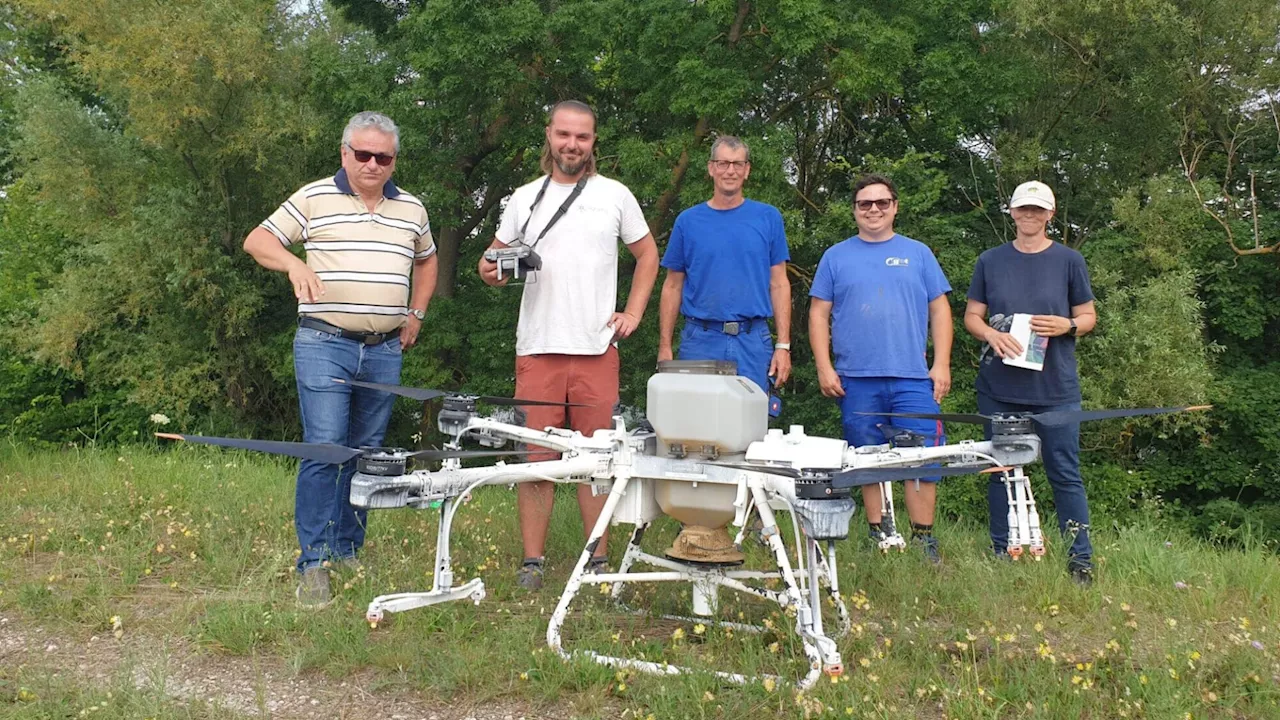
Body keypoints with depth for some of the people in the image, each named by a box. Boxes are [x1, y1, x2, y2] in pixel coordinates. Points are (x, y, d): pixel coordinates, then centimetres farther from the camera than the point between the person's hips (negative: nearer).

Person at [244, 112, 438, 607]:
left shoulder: (411, 209, 13)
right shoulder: (314, 198, 2)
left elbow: (426, 260, 29)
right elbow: (258, 240, 4)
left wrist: (416, 314, 19)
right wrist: (293, 263, -16)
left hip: (385, 350, 4)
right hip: (324, 345, -4)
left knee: (367, 453, 9)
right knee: (325, 448, -12)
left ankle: (348, 551, 22)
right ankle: (313, 564, -4)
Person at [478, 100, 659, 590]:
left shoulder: (614, 195, 9)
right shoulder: (525, 198, 12)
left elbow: (647, 254, 18)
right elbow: (495, 257, 19)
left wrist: (632, 313, 7)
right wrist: (491, 271, -5)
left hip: (596, 347, -1)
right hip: (537, 348, 1)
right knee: (536, 456, 1)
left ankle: (598, 561, 12)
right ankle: (532, 562, 9)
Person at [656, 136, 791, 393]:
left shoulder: (768, 217, 6)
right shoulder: (688, 220, 6)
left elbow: (779, 284, 5)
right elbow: (673, 287, 8)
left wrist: (783, 345, -1)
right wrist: (665, 347, 3)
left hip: (753, 342, 0)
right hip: (700, 341, 0)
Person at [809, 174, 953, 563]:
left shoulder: (918, 253, 11)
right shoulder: (836, 257, 10)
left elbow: (939, 311, 9)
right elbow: (819, 315, 8)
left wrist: (942, 364, 0)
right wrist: (824, 367, -2)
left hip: (913, 378, 0)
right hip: (856, 379, 0)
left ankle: (923, 538, 6)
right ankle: (877, 535, 17)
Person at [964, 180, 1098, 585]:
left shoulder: (1069, 260, 6)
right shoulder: (990, 261, 9)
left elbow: (1088, 316, 9)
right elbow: (971, 316, 10)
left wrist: (1066, 326, -13)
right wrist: (993, 335, -11)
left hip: (1055, 386, -1)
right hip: (999, 387, 2)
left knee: (1065, 473, -1)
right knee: (1001, 472, 8)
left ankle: (1081, 561, 6)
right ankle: (1001, 558, 18)